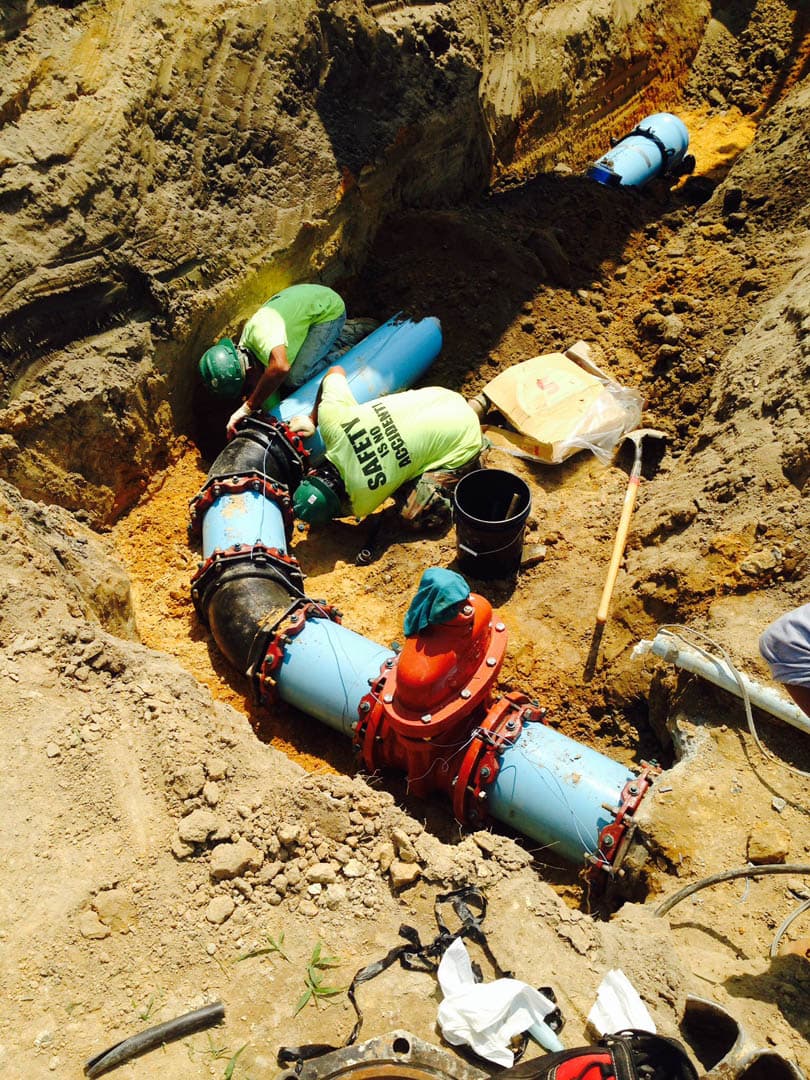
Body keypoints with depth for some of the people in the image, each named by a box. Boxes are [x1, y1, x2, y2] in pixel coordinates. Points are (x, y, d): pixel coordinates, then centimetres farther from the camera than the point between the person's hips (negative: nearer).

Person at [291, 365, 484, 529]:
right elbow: (336, 371, 0)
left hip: (463, 443, -6)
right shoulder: (331, 421, -18)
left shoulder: (364, 500, -26)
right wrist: (312, 419, 3)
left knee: (415, 517, -6)